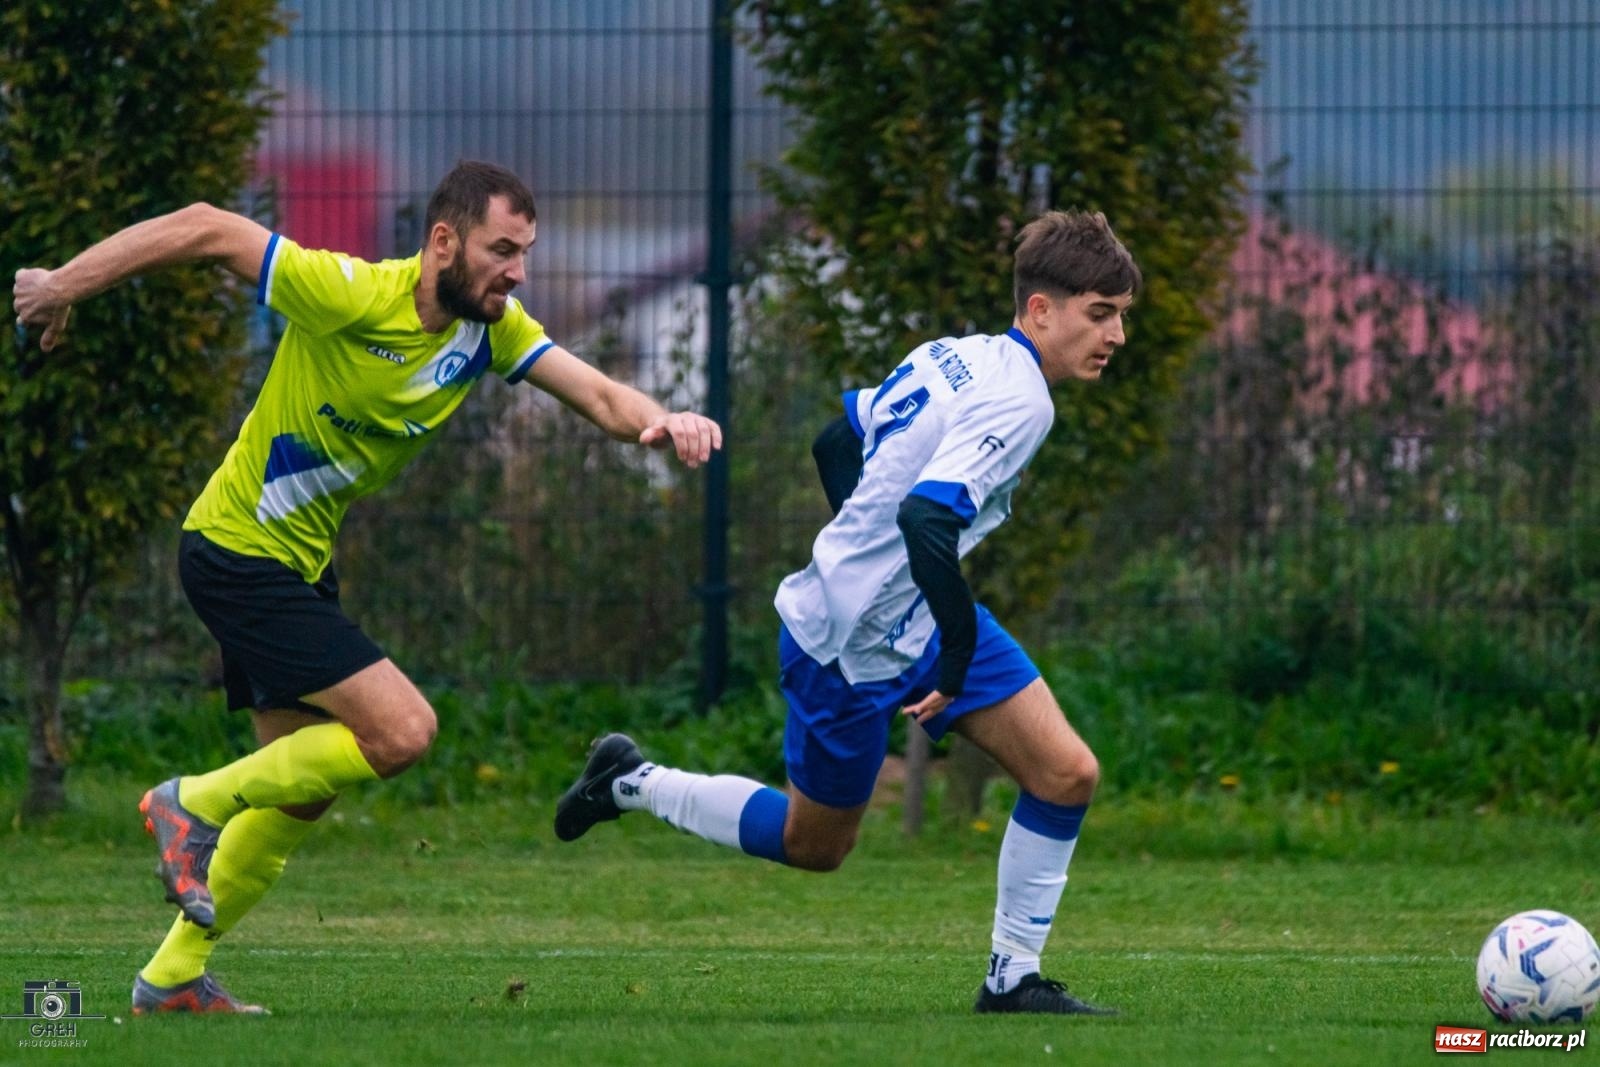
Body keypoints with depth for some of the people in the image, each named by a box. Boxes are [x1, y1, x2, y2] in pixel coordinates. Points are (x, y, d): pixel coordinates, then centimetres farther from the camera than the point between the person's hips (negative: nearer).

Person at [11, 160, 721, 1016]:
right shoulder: (349, 295, -24)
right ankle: (193, 803, -3)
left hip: (302, 560, 9)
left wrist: (663, 421, -34)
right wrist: (63, 286, -17)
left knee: (301, 794, 15)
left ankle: (172, 975, 26)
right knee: (402, 730, -17)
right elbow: (204, 231, -20)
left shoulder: (491, 329, -3)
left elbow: (599, 397, -11)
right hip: (239, 551, -9)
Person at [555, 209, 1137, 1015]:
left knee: (1067, 775, -2)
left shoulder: (952, 357, 3)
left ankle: (1012, 979, 7)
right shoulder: (1019, 400, -24)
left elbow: (835, 442, 14)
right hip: (850, 646, -9)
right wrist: (957, 659, -29)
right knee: (812, 844, 12)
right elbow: (926, 518, -37)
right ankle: (633, 782, 29)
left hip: (918, 616, 9)